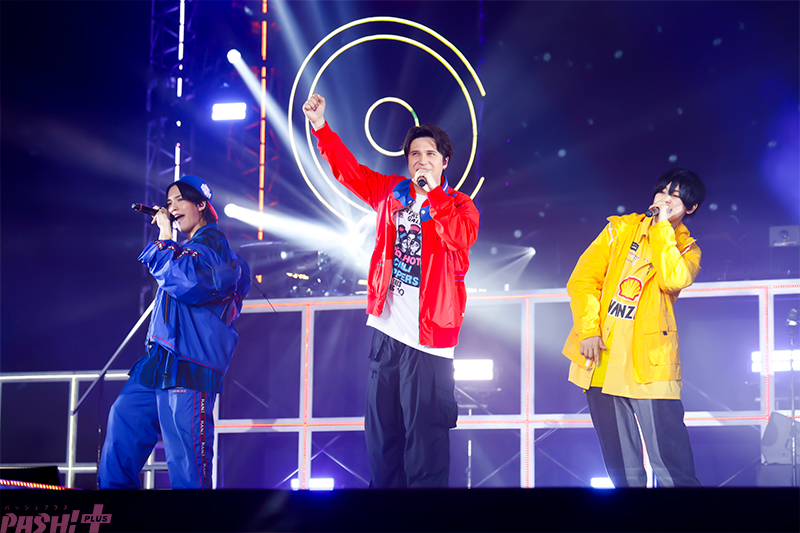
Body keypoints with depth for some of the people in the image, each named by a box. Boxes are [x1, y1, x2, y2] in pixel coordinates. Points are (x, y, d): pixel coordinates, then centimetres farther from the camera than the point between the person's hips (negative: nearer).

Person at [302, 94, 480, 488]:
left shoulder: (459, 205, -1)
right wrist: (321, 128, 3)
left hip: (429, 337, -5)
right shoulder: (391, 193, 12)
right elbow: (347, 168, 13)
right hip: (386, 332, 5)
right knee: (382, 433, 10)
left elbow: (462, 237, -21)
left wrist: (433, 192, -28)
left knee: (425, 438, -6)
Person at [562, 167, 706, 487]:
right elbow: (583, 278, 3)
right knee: (620, 465, 6)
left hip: (648, 361, -2)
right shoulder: (620, 228, 11)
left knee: (672, 465, -10)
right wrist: (588, 329, -10)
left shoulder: (687, 250, 7)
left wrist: (662, 227, -10)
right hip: (602, 357, 2)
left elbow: (672, 280, -16)